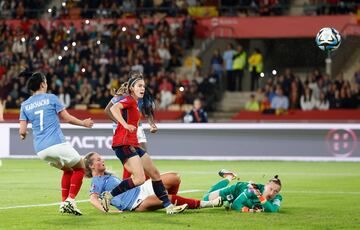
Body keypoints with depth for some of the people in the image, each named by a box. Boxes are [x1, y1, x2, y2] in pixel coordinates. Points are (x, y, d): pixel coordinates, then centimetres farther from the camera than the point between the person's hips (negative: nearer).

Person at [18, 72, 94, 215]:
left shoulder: (25, 105, 11)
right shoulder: (51, 98, 1)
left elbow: (22, 131, 6)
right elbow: (67, 118, 3)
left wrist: (23, 135, 30)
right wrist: (83, 123, 19)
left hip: (40, 149, 6)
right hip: (57, 143, -6)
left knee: (68, 170, 26)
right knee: (80, 168, 12)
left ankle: (64, 203, 15)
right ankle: (70, 200, -4)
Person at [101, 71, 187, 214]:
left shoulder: (135, 103, 21)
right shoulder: (129, 100, -7)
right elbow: (114, 109, -26)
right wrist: (125, 125, -36)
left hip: (132, 144, 10)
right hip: (124, 143, -10)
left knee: (154, 173, 9)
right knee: (139, 178, -20)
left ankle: (168, 206, 11)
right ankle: (108, 195, -10)